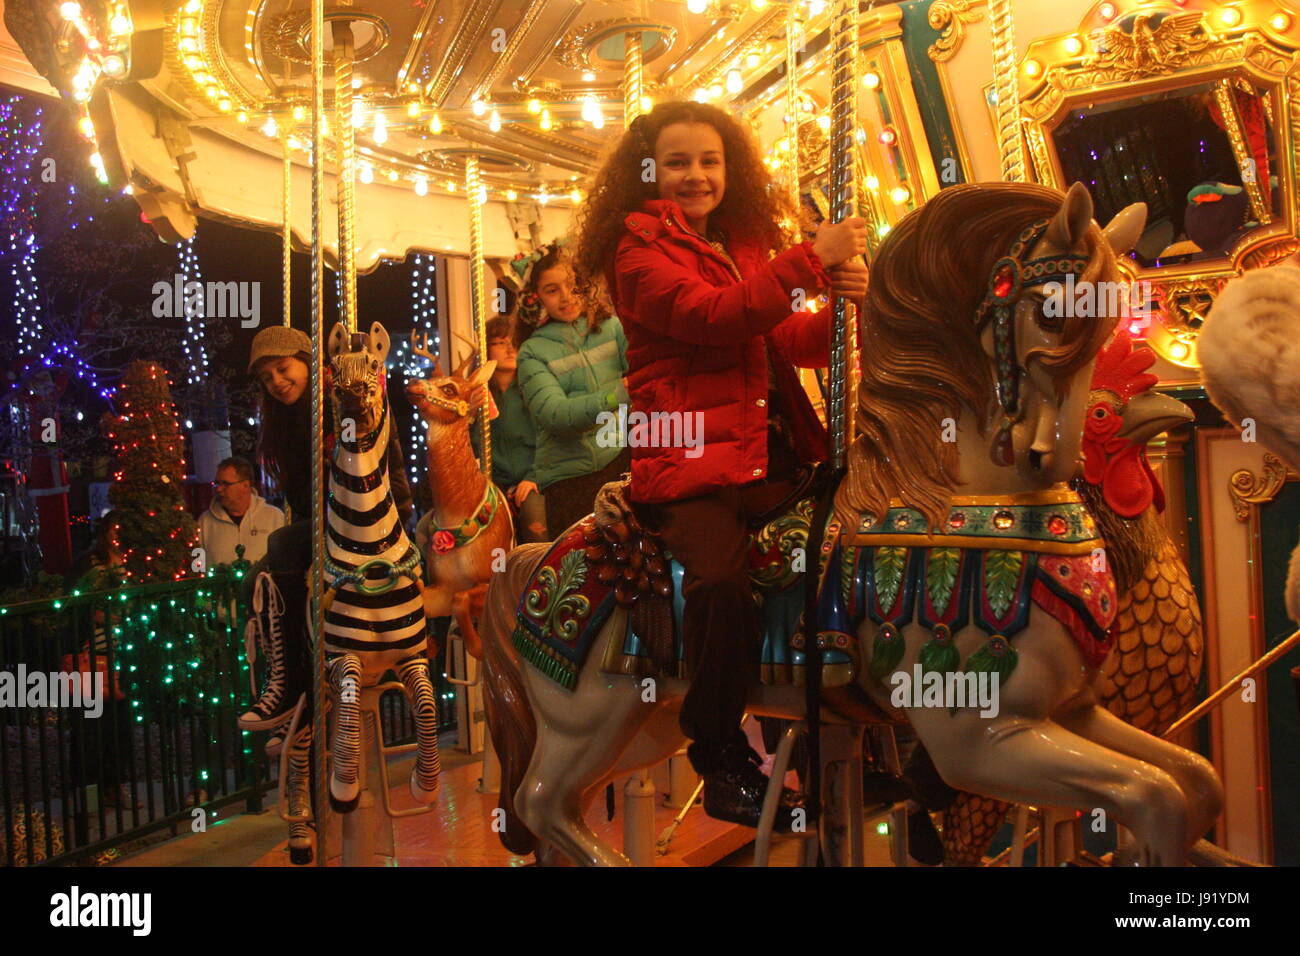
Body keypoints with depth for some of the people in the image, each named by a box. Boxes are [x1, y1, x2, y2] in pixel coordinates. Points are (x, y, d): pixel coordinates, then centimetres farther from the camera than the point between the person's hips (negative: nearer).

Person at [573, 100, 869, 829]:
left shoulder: (747, 246, 21)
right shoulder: (641, 250, 0)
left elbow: (788, 343, 19)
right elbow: (711, 315, -17)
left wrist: (843, 304, -2)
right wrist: (814, 258, -15)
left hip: (768, 457, 7)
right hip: (690, 463, -7)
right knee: (723, 581, -30)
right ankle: (723, 764, -12)